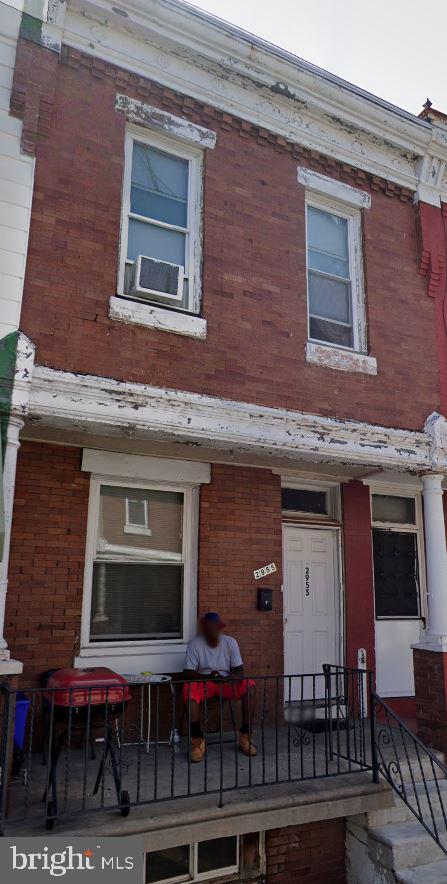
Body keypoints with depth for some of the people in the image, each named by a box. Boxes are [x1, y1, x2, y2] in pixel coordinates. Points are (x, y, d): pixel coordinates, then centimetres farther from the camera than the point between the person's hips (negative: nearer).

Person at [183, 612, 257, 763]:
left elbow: (239, 670, -2)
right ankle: (198, 740, -25)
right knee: (189, 689, -36)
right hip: (203, 682, -2)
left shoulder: (230, 642, -1)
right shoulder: (195, 644, -8)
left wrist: (233, 677, -27)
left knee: (249, 686, -26)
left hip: (227, 682, 2)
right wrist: (207, 676, -30)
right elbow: (187, 673, -13)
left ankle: (245, 736, -16)